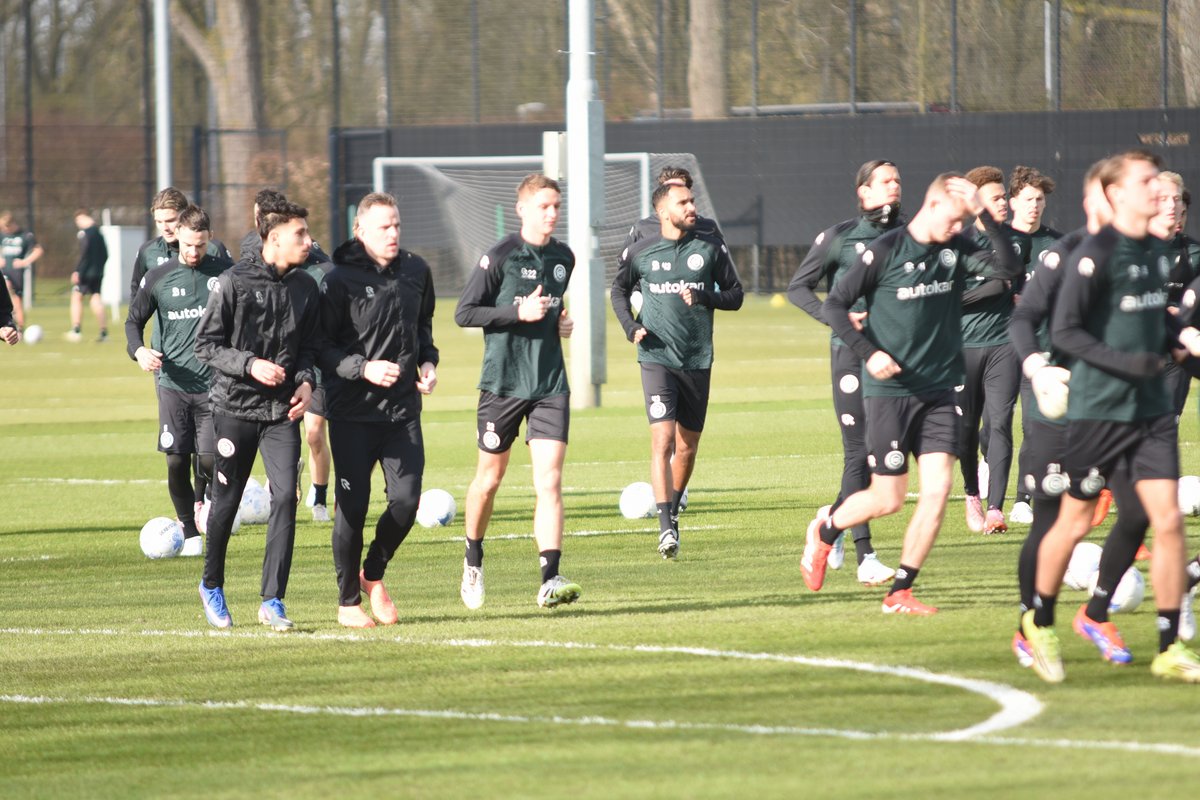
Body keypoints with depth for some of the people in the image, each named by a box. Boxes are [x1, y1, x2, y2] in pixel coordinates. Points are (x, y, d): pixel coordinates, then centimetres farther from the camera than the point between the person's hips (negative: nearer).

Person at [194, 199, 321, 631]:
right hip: (235, 405, -3)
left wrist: (305, 380, -4)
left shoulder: (306, 287, 5)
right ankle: (211, 586, 29)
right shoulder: (235, 282, -9)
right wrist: (250, 365, -20)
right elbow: (206, 344, -7)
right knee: (226, 501, 7)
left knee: (285, 496, -11)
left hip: (282, 410, 3)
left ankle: (272, 600, -6)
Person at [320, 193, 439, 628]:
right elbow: (322, 347, -8)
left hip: (403, 410, 4)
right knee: (352, 506, -2)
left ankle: (373, 575, 23)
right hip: (353, 412, -4)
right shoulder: (340, 280, -10)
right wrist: (364, 368, -21)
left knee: (406, 501, -3)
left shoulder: (416, 271, 7)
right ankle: (348, 600, 13)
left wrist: (428, 363, 7)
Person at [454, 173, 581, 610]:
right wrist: (520, 314, -18)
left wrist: (561, 321, 7)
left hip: (550, 385, 3)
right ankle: (473, 562, 33)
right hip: (503, 382, -3)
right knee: (489, 479, 10)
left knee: (549, 481, -10)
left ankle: (550, 580, -16)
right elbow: (464, 313, -10)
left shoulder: (564, 258, 9)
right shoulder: (500, 257, -9)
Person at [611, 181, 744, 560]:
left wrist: (705, 297, -14)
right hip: (657, 357, -3)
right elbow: (619, 290, 17)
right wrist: (630, 325, 0)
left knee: (687, 446, 10)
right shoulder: (639, 252, 0)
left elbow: (735, 295, 6)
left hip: (697, 359, 3)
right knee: (662, 439, -16)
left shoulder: (711, 247, 1)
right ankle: (666, 528, -20)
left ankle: (672, 511, 33)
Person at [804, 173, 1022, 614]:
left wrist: (985, 214, -17)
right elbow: (835, 304, -7)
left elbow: (1008, 267, -10)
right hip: (889, 391, -5)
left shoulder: (957, 249, 5)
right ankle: (824, 532, 29)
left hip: (938, 392, 5)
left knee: (938, 488, -7)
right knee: (887, 499, -1)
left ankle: (900, 593, 2)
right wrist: (868, 353, -19)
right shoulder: (886, 250, -9)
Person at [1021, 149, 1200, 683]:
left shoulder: (1154, 254, 10)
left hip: (1151, 408, 6)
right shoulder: (1094, 255, -13)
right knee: (1075, 521, 6)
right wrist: (1126, 363, -24)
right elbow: (1063, 332, -16)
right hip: (1097, 409, -6)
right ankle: (1039, 625, 27)